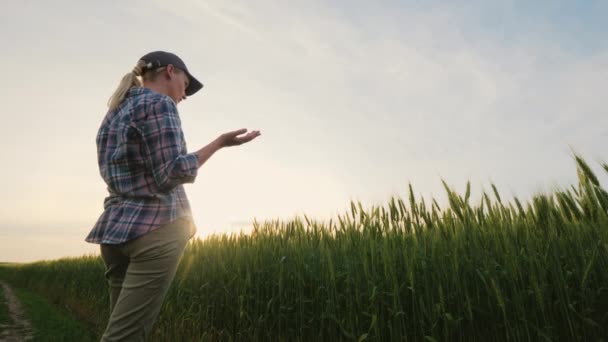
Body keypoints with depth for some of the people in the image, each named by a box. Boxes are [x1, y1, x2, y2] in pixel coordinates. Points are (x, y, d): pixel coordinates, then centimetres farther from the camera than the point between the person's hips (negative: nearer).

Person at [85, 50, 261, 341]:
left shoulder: (115, 112, 19)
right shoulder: (158, 103, -7)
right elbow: (172, 174, -16)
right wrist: (220, 142, -11)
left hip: (117, 228, 9)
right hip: (156, 226, -9)